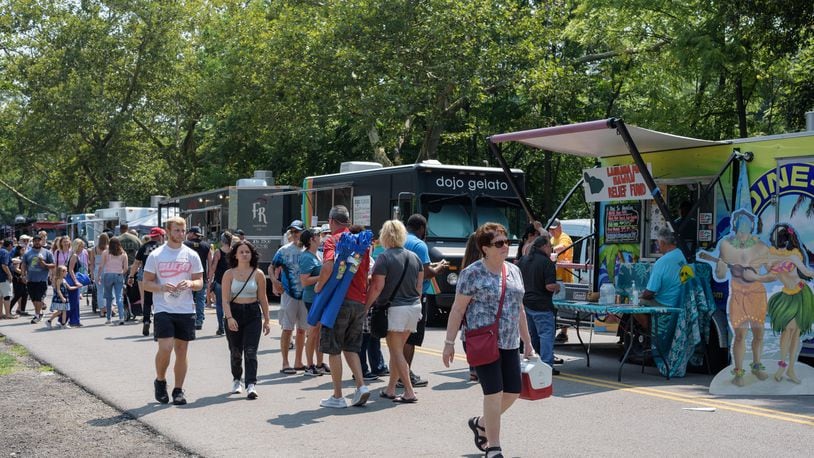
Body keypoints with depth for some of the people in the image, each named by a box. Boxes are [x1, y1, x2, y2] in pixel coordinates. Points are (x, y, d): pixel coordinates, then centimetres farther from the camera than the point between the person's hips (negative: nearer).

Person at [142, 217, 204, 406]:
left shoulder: (192, 255, 7)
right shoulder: (156, 255, 0)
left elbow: (200, 282, 9)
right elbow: (146, 283, 1)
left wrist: (190, 283, -14)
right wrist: (162, 287, -18)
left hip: (186, 310, 3)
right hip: (163, 310, -3)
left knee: (181, 351, 6)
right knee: (165, 348, -13)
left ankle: (178, 390, 16)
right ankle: (160, 381, 13)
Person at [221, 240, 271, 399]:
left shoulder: (258, 274, 2)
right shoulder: (229, 274, 0)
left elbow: (263, 298, 7)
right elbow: (225, 299, -5)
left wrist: (266, 320, 7)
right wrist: (229, 317, -18)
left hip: (253, 314, 0)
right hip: (234, 312, 1)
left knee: (250, 351, -10)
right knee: (235, 351, 12)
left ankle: (251, 384, -14)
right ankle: (236, 379, 33)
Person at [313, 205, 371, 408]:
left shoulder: (332, 241, -8)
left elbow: (328, 266, -25)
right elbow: (366, 271, 16)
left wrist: (319, 286, -12)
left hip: (339, 301, -6)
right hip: (359, 302, 6)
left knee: (334, 349, 3)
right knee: (351, 348, 17)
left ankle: (337, 396, 5)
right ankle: (361, 386, 2)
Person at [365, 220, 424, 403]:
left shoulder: (384, 258, -10)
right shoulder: (414, 257, 10)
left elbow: (377, 287, -13)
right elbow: (419, 286, 15)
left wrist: (365, 307, -6)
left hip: (395, 308, -6)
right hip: (414, 307, 7)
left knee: (396, 351, -1)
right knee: (397, 350, 14)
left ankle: (409, 392, -7)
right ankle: (390, 389, 19)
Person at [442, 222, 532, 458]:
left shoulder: (514, 271, 13)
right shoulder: (472, 273, -6)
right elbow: (457, 309, -5)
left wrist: (527, 341, 20)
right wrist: (449, 342, -9)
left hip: (510, 343, 7)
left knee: (513, 392, 7)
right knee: (494, 392, -9)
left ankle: (480, 423, 32)